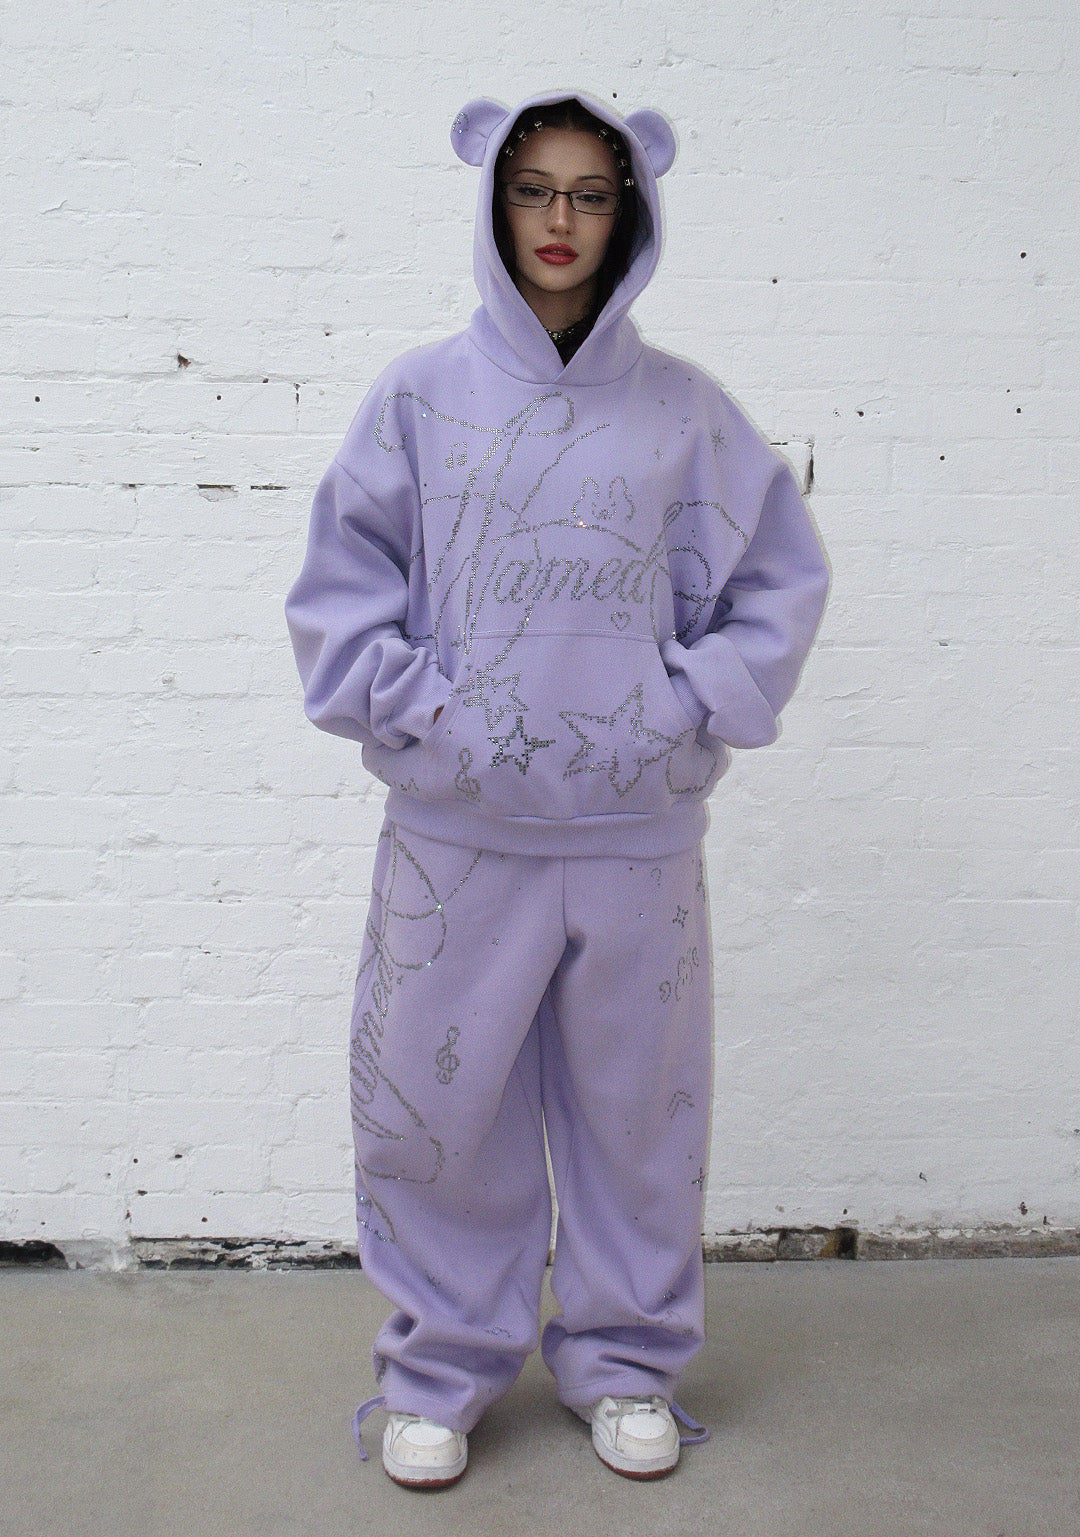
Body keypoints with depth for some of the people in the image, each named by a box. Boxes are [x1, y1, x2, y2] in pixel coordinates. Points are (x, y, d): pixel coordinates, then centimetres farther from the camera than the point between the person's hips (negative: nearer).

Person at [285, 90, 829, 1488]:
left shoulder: (686, 410, 3)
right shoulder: (420, 396, 2)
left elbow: (779, 581, 8)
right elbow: (340, 588, 4)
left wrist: (686, 710, -3)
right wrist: (420, 711, -8)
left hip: (636, 833, 1)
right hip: (455, 831, 0)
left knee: (637, 1107, 11)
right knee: (436, 1104, 7)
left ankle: (627, 1361, 32)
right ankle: (441, 1367, 29)